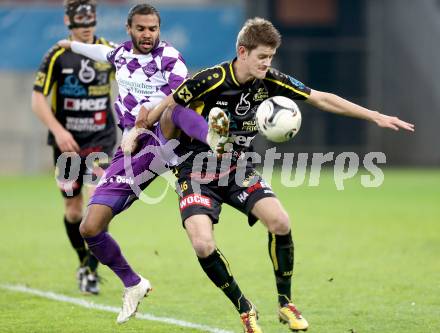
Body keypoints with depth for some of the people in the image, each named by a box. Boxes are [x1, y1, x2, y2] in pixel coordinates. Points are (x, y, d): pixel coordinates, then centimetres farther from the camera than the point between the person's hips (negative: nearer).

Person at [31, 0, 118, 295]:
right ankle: (84, 262, 31)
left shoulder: (110, 52, -1)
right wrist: (58, 130, -19)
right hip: (67, 141, 0)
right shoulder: (57, 56, -7)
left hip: (101, 138, 0)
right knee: (73, 209, 7)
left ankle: (93, 269, -12)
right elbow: (38, 98, -7)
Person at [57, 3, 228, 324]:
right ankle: (133, 285, 17)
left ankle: (213, 136, -75)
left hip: (164, 140, -5)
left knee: (171, 113, -42)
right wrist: (73, 45, 57)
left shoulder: (169, 57, -3)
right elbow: (104, 52, 41)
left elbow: (183, 98, -16)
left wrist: (152, 111, -30)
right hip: (132, 150, 5)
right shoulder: (122, 53, 15)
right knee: (90, 228, -4)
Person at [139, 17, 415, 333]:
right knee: (203, 245, -25)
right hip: (198, 172, -4)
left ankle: (286, 302, 1)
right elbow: (167, 106, -8)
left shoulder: (269, 81, -7)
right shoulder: (211, 80, -21)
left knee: (280, 221, -20)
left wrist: (375, 116, -4)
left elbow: (321, 98, -2)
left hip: (238, 170, 4)